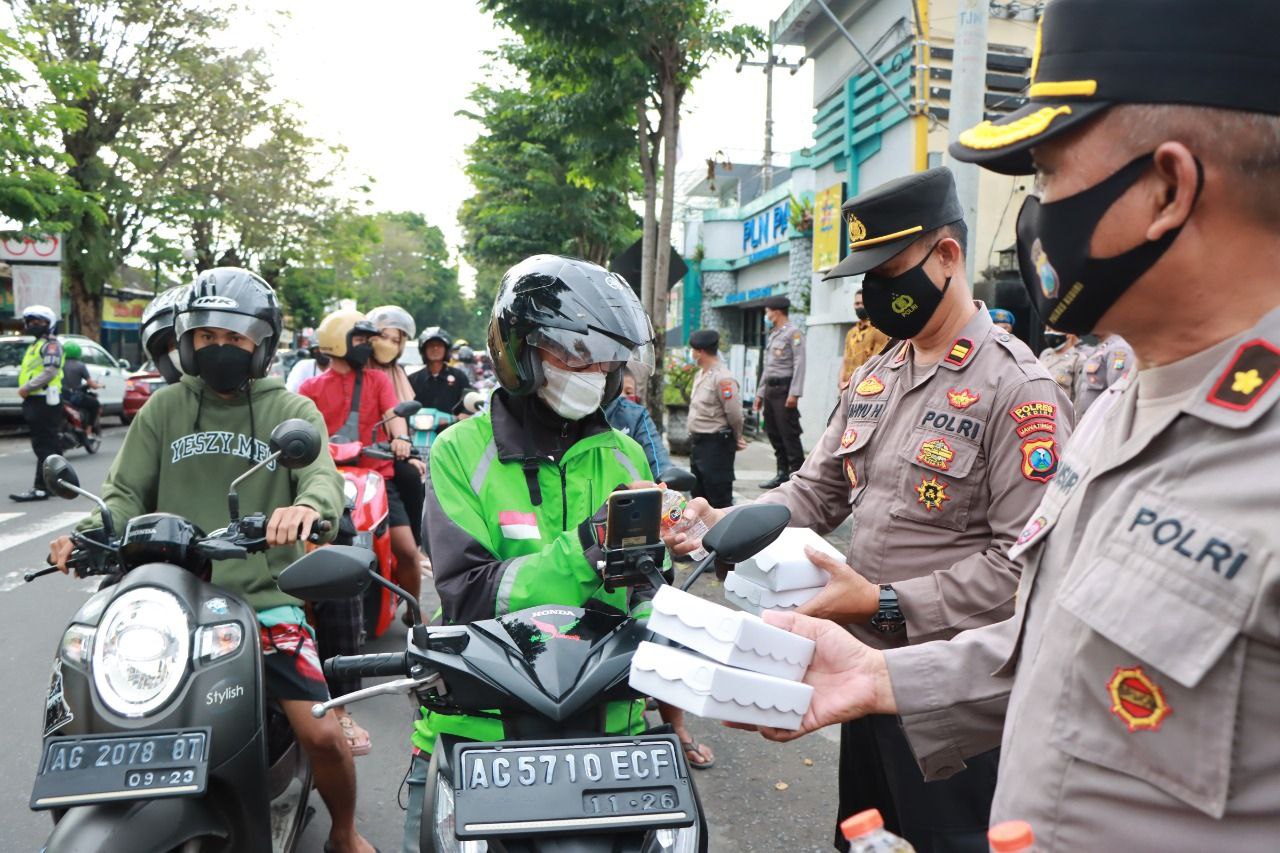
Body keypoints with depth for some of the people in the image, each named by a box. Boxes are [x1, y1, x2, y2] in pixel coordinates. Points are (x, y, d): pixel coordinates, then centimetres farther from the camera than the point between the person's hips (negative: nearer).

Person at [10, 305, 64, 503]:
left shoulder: (51, 344, -8)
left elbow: (50, 371, -21)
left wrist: (27, 387, -21)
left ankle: (40, 488, -12)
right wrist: (24, 388, 9)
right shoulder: (34, 345, 23)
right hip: (34, 400, 10)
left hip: (45, 401, -10)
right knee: (42, 445, 13)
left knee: (45, 446, -10)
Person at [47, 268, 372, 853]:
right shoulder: (164, 408, 12)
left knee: (322, 733, -11)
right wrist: (89, 533, -14)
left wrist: (307, 506, -35)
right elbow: (127, 493, 8)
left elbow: (323, 477, -10)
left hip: (264, 597, -2)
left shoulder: (290, 410, 6)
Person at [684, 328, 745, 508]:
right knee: (699, 495, 19)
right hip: (698, 442, 10)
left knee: (719, 499, -4)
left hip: (716, 445, -10)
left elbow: (735, 415, -18)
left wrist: (736, 440, -4)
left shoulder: (723, 379, -18)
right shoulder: (700, 375, 12)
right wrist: (694, 438, 10)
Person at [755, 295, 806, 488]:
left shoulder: (793, 333, -7)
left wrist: (794, 393, -20)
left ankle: (797, 473, -5)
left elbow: (799, 364, -14)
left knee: (789, 433, -9)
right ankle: (783, 473, 18)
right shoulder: (772, 336, 20)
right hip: (770, 389, 9)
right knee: (773, 433, 10)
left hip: (784, 388, -9)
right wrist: (760, 393, 21)